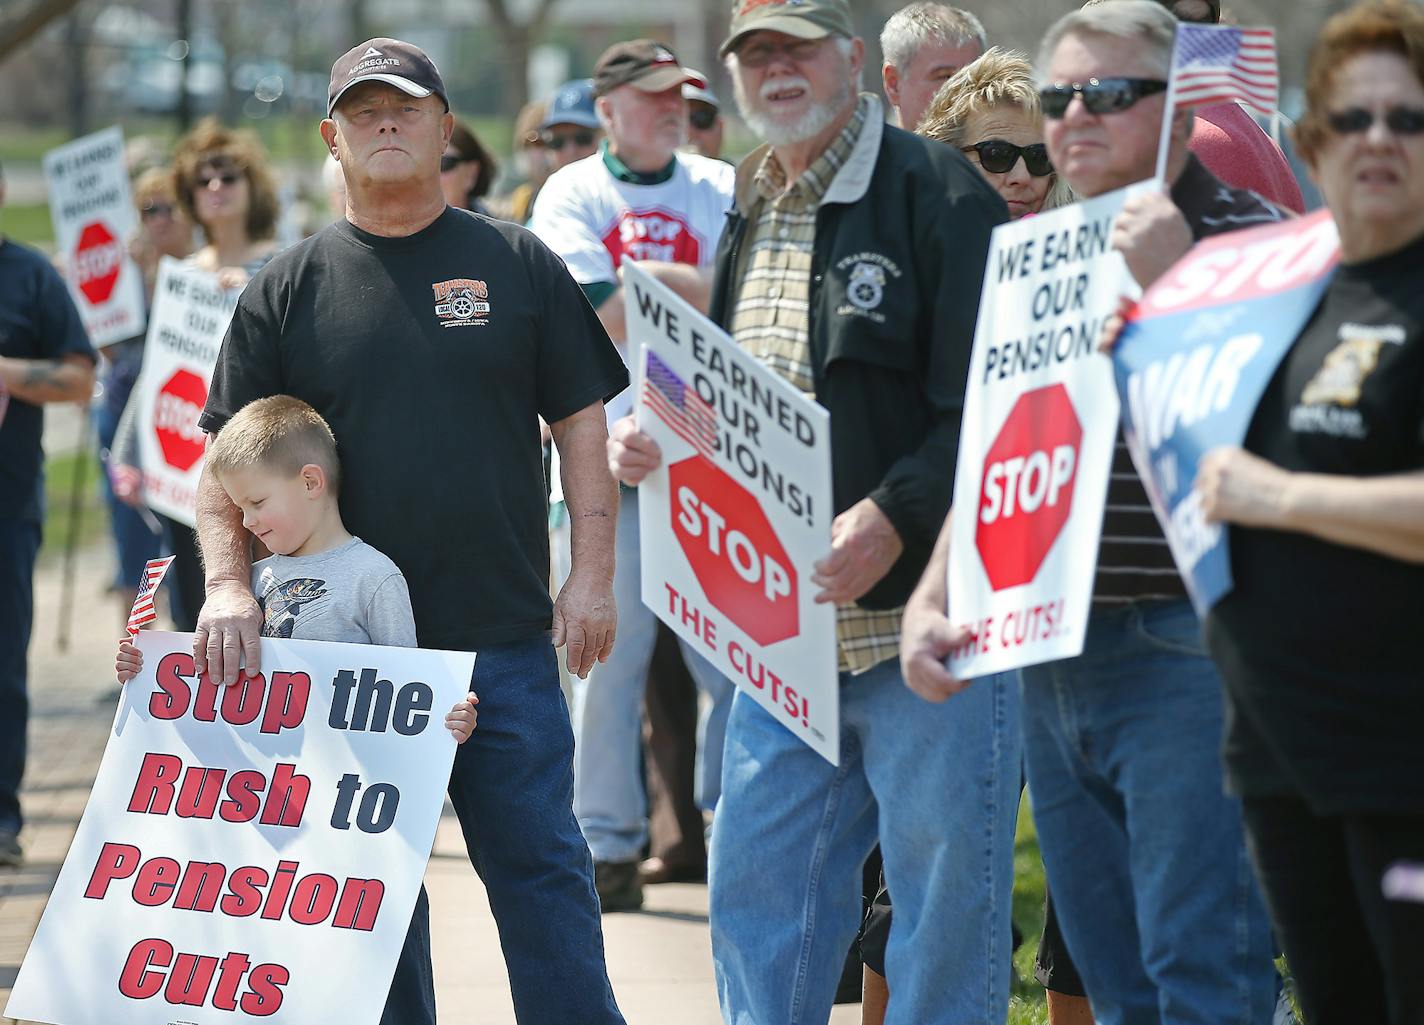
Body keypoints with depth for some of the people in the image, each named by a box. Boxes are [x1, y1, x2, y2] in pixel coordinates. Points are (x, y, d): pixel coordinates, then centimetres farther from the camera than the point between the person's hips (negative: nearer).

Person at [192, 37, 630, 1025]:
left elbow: (581, 423, 8)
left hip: (506, 643, -1)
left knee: (541, 866, -1)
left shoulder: (518, 265, 7)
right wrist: (228, 584, -9)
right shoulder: (289, 288, 7)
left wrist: (593, 574, -1)